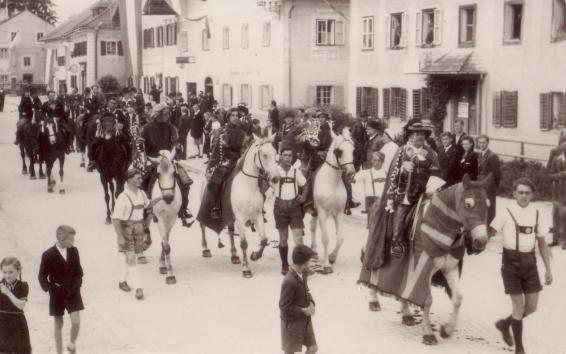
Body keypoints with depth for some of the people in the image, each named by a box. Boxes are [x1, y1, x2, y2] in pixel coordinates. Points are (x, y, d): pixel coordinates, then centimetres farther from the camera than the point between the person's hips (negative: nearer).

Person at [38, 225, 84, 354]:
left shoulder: (74, 251, -2)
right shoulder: (48, 255, -12)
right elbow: (42, 277, -2)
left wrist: (76, 286, -6)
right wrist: (51, 289, -12)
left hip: (73, 293, 2)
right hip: (57, 295, -2)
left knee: (76, 322, -8)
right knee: (58, 325, 9)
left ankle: (72, 344, 19)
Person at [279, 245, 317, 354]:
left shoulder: (303, 274, -3)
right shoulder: (289, 281, -29)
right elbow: (284, 306, -24)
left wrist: (311, 303, -5)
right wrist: (303, 311, -20)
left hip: (305, 319, 8)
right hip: (292, 322, -8)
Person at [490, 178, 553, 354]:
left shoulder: (536, 213, 5)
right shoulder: (505, 213, -8)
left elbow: (542, 243, 10)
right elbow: (490, 232, -17)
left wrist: (548, 270, 8)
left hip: (529, 263, 5)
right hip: (511, 262, -4)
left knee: (531, 307, 6)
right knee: (519, 306, -4)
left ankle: (504, 324, 34)